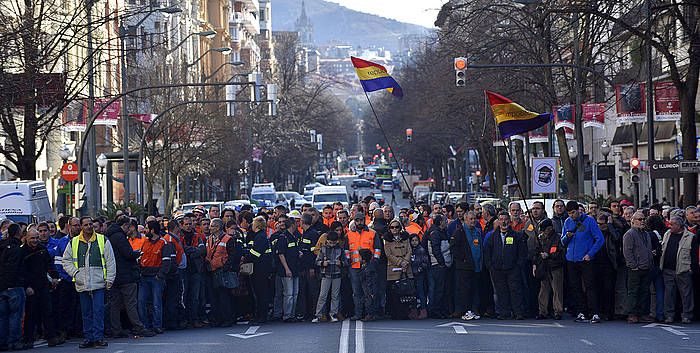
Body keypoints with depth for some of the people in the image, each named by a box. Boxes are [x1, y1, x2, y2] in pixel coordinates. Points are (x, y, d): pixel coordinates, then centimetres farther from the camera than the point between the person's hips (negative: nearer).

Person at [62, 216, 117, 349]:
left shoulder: (103, 241, 5)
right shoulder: (73, 243, 9)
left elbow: (110, 262, 5)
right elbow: (66, 261, 15)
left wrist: (109, 279, -1)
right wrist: (75, 272, 1)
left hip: (99, 283, -2)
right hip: (82, 284, 2)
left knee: (98, 311, -7)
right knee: (86, 312, 6)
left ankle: (98, 337, -3)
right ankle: (88, 338, 11)